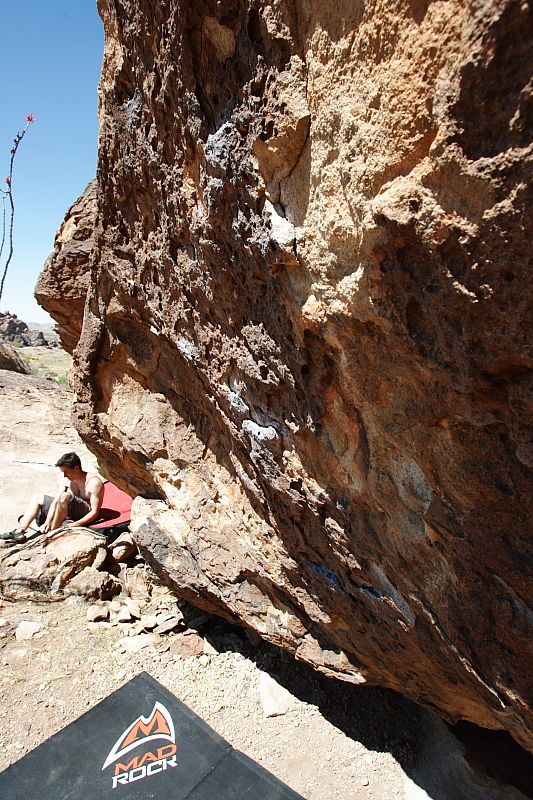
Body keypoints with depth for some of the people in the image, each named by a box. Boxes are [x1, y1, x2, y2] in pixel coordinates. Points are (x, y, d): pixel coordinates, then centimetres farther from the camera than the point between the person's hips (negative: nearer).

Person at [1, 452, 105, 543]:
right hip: (71, 512, 9)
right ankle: (20, 531, -5)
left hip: (85, 515, -9)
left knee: (65, 496, -36)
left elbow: (94, 512, -23)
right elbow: (55, 502, -1)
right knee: (37, 498, 11)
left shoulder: (94, 482, -20)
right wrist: (47, 522, -13)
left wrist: (75, 524, -32)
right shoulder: (67, 481, 3)